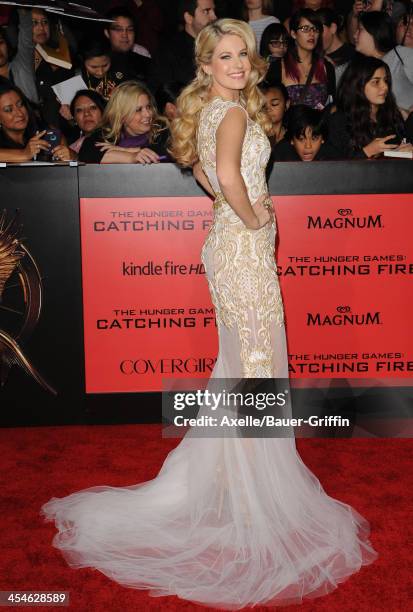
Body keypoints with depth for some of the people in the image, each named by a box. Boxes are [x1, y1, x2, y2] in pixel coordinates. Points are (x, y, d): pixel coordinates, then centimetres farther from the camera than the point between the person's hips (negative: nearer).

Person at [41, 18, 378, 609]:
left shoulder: (208, 109, 13)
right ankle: (256, 491, 11)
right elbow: (228, 173, -35)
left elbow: (201, 166, 30)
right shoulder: (234, 113, -15)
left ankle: (226, 470, 32)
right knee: (258, 360, -1)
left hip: (227, 239, 9)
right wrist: (252, 216, -19)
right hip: (246, 246, -9)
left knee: (236, 359, 18)